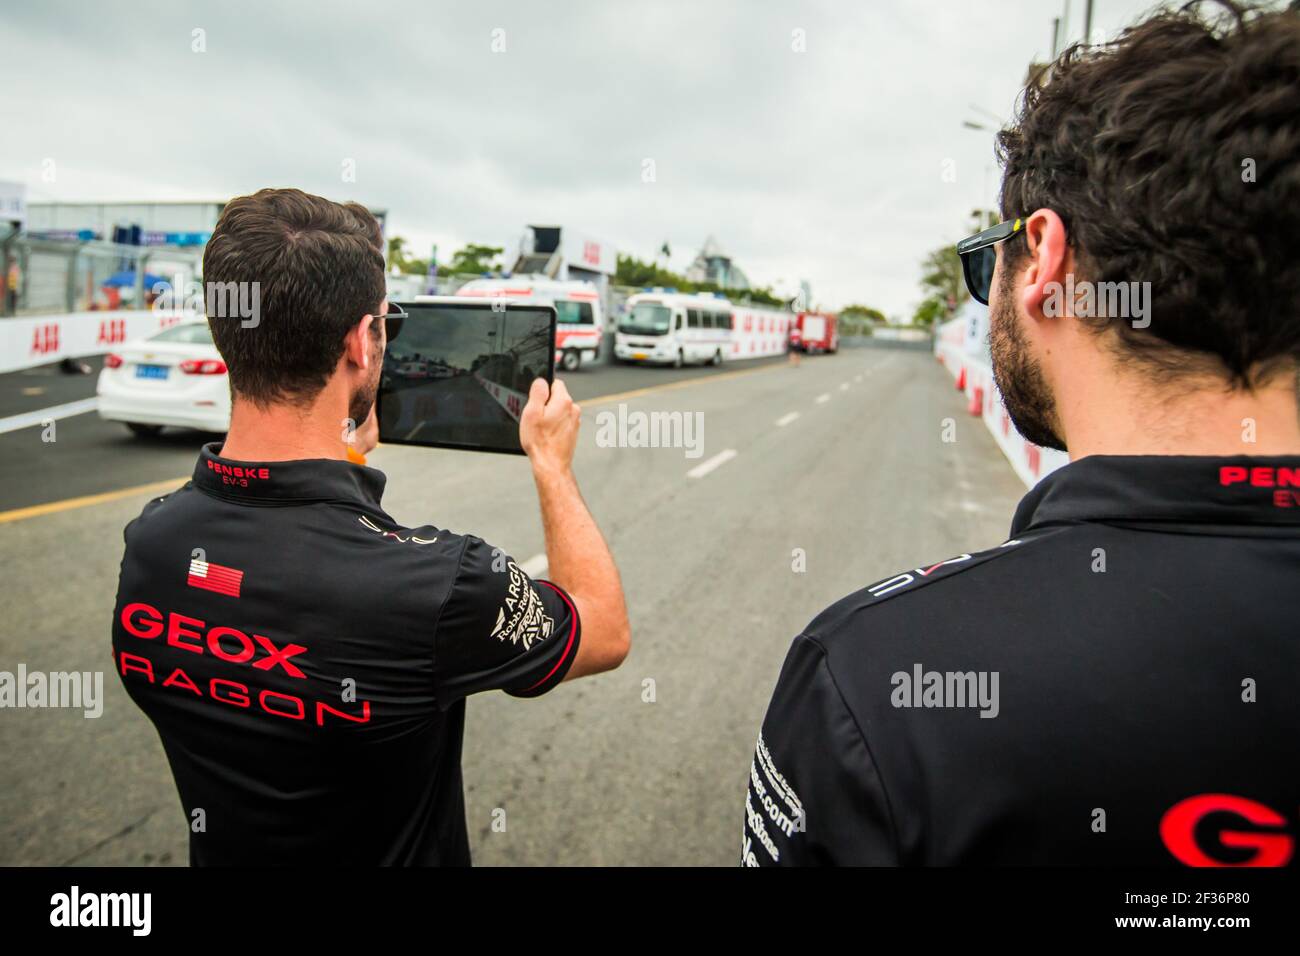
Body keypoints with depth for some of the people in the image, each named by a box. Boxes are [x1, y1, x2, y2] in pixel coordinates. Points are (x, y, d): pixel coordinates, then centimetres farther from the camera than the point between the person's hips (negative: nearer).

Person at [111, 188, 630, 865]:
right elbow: (606, 633, -16)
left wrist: (345, 442, 10)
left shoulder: (146, 541, -20)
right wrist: (552, 462, -6)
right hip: (398, 852, -4)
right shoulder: (432, 585, -37)